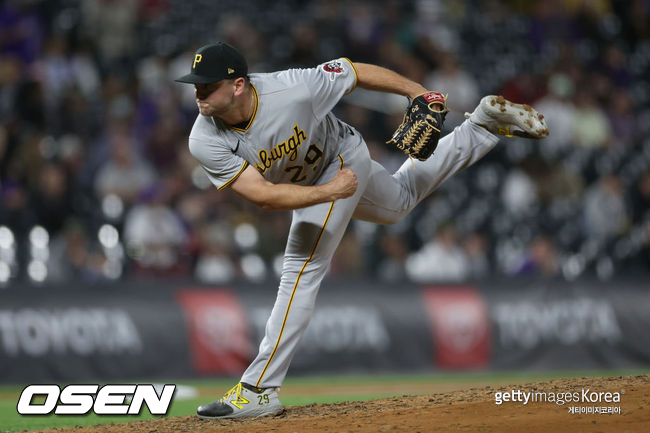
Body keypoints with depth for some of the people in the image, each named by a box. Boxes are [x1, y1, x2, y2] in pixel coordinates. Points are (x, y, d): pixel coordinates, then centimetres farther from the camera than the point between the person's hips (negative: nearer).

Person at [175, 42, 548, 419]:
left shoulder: (292, 88, -40)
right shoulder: (205, 142, -32)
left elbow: (357, 72, -24)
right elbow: (264, 195, -34)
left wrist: (419, 93, -19)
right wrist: (330, 192, -38)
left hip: (343, 159, -5)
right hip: (313, 185, 5)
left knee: (301, 271, -15)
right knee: (400, 201, 29)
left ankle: (259, 390, -11)